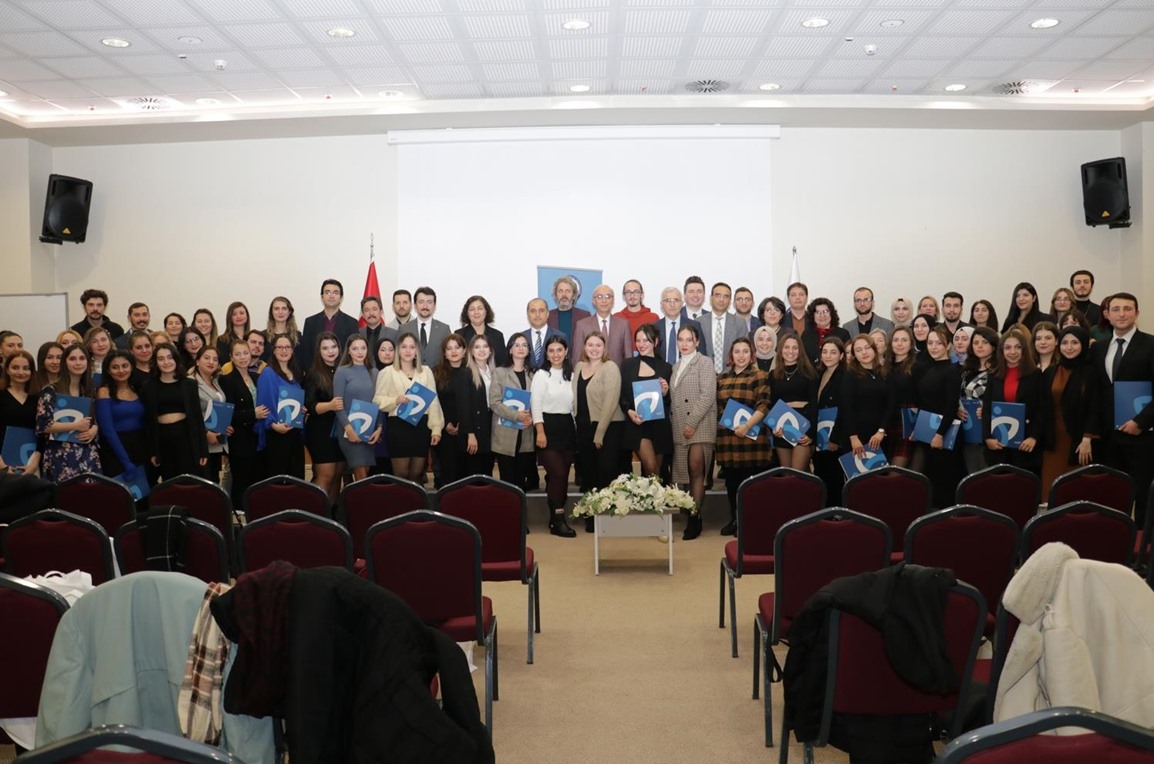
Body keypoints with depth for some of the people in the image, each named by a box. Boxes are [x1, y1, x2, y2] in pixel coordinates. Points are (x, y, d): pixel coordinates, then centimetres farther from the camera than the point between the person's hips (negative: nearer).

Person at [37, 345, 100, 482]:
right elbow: (42, 425, -10)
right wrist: (76, 426, -13)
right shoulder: (51, 391, -3)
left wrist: (93, 430, -3)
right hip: (60, 457, -5)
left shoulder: (90, 391, 13)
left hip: (88, 456, 5)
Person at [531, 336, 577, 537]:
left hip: (567, 427, 5)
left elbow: (574, 405, 13)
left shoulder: (571, 376, 10)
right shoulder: (541, 375, -4)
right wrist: (540, 432, -16)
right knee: (557, 474, -12)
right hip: (548, 427, -5)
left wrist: (575, 430, 9)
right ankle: (558, 520, -5)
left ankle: (555, 518, 15)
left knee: (562, 476, 6)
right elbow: (535, 405, -9)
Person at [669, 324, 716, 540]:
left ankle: (694, 518, -7)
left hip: (700, 425, -6)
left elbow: (708, 395, -10)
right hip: (679, 427, 6)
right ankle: (692, 518, 7)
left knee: (696, 471, -11)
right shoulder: (676, 367, 20)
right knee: (685, 474, 3)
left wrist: (692, 423, -16)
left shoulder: (704, 363, 0)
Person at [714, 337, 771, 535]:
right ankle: (734, 519, 20)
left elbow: (763, 406, -11)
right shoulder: (722, 378, 13)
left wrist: (747, 426, -21)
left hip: (750, 437, -5)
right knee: (731, 480, 10)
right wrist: (716, 433, 10)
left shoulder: (759, 376, -2)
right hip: (726, 437, 5)